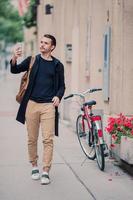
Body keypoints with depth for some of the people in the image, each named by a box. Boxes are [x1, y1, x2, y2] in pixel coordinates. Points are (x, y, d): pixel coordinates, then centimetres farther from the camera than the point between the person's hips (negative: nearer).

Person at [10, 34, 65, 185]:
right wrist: (14, 59, -21)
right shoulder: (32, 60, 7)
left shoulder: (57, 65, 7)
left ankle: (46, 172, -3)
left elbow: (61, 86, 14)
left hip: (48, 106, -1)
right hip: (32, 104, 1)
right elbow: (15, 70, -1)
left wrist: (58, 96, -6)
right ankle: (34, 166, 24)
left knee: (48, 139, -7)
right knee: (32, 139, 8)